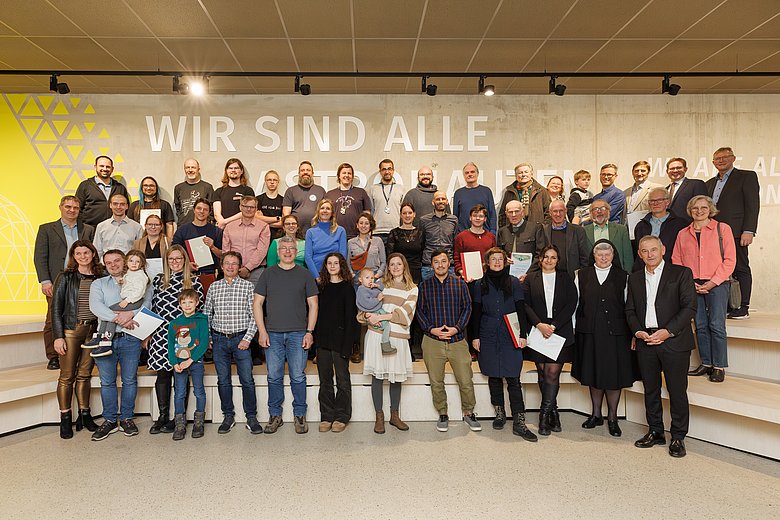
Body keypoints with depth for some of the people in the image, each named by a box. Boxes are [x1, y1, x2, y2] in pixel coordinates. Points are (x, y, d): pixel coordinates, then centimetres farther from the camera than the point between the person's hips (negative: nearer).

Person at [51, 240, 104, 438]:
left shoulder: (100, 278, 7)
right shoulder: (65, 278, 1)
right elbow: (56, 308, -2)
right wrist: (58, 337, -8)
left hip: (93, 331, 2)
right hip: (70, 330, -2)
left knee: (84, 375, 10)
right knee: (67, 376, 3)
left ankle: (84, 415, 20)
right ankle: (65, 418, 13)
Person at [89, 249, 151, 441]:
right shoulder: (98, 284, 15)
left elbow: (148, 302, -4)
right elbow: (95, 306, -4)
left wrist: (130, 313, -21)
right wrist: (118, 319, -16)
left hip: (130, 338, -1)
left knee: (129, 380, 3)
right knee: (107, 381, 5)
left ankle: (126, 418, 16)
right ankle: (110, 420, 16)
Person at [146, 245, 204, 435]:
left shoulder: (194, 281, 2)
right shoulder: (158, 280, 10)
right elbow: (152, 308, 12)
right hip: (160, 335, 3)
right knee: (162, 375, 5)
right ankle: (163, 416, 17)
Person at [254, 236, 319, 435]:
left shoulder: (305, 275, 7)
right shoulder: (268, 274, 8)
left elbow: (313, 305, 5)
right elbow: (257, 303, 7)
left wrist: (309, 332, -3)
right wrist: (262, 331, -2)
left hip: (298, 333, -1)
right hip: (273, 334, 1)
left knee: (298, 377, 2)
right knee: (274, 377, 6)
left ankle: (300, 415, 15)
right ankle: (275, 415, 18)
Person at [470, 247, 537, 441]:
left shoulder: (514, 283, 5)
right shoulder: (480, 285, 7)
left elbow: (521, 310, 4)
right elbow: (476, 313, 8)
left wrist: (523, 334, -2)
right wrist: (475, 336, 4)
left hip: (510, 338, -1)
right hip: (488, 338, 1)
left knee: (513, 379, -5)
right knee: (494, 377, 8)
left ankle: (519, 422, -2)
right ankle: (500, 413, 24)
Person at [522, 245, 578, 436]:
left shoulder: (565, 278, 8)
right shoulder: (531, 278, 8)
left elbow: (571, 304, 0)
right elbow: (526, 304, 1)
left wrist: (554, 326, -9)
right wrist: (539, 324, -13)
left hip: (560, 332, -1)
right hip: (538, 332, 1)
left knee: (552, 373, -7)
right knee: (543, 374, 5)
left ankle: (544, 415, 0)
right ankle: (553, 413, 19)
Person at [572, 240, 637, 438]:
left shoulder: (622, 277, 4)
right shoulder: (582, 275, 8)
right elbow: (575, 303, 8)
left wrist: (632, 332, -1)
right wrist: (574, 327, 3)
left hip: (615, 333, -1)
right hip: (589, 333, 1)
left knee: (614, 375, 3)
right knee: (593, 373, 10)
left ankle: (612, 418, 17)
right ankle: (596, 414, 25)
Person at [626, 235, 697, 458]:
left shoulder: (681, 273, 0)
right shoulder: (635, 278, 14)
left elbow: (689, 307, -7)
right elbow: (630, 310, 14)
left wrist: (668, 331, -14)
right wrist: (638, 331, -4)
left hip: (674, 341, -4)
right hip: (645, 341, 4)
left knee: (677, 390, 2)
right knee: (650, 390, 11)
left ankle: (678, 437, 15)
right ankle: (655, 432, 24)